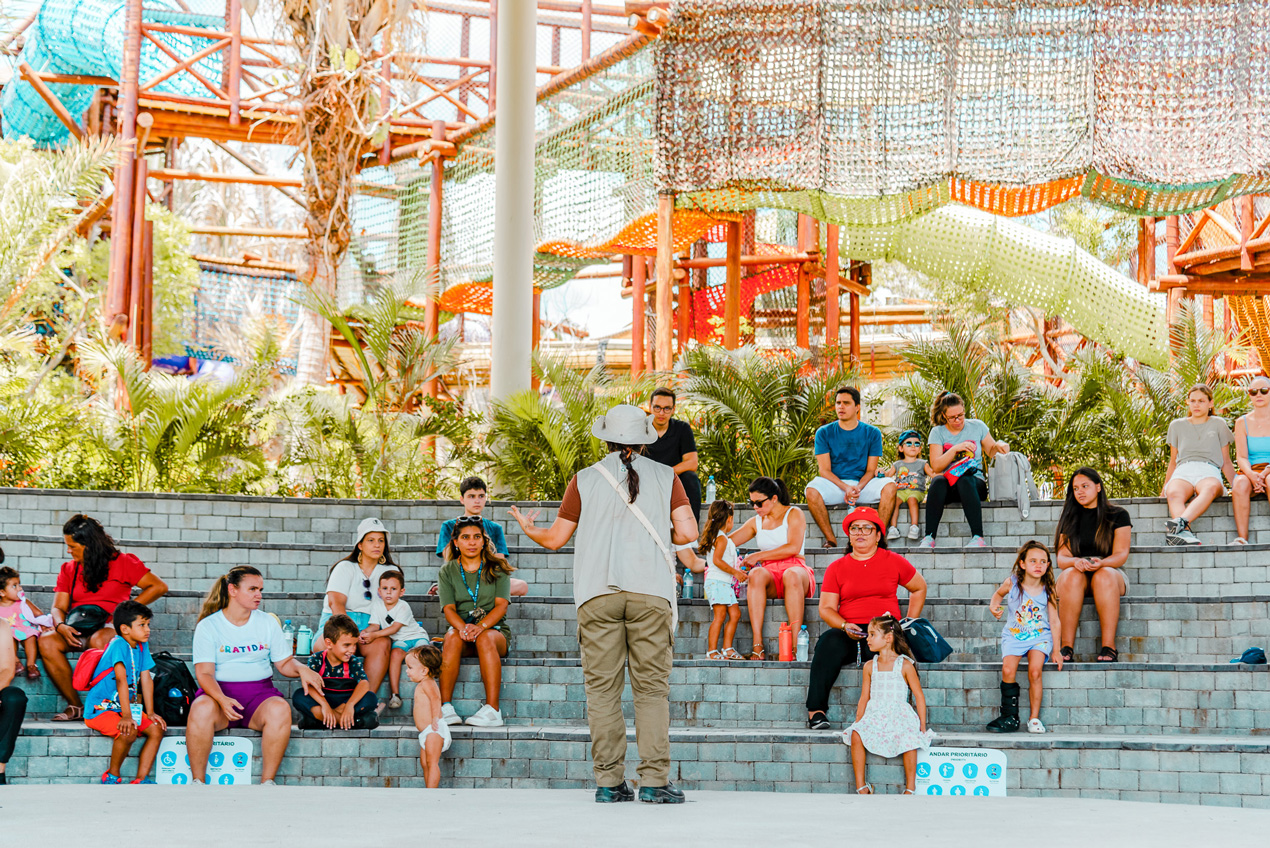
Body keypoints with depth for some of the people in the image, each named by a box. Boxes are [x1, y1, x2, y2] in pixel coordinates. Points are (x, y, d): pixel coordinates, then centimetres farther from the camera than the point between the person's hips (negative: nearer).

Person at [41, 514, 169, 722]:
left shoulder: (122, 562, 2)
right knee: (46, 642, -27)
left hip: (110, 627, -4)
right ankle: (75, 706, -22)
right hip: (77, 629, 4)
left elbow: (159, 587, -2)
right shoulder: (69, 569, 15)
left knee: (98, 640, -40)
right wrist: (61, 626, -14)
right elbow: (58, 607, 10)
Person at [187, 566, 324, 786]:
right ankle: (198, 781, -23)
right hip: (219, 691, -2)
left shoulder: (268, 622, 12)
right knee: (202, 708, -37)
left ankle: (267, 782, -25)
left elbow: (284, 662, 15)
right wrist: (221, 699, -25)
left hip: (259, 691, 2)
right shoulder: (208, 626, 2)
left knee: (280, 708, -32)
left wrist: (301, 669, -10)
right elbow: (204, 673, -6)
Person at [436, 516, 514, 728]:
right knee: (453, 636, -34)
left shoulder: (497, 568, 8)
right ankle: (445, 707, -40)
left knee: (485, 639, -36)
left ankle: (492, 709, -44)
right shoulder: (448, 571, 11)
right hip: (461, 627, 1)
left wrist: (481, 626, -24)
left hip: (494, 629, -1)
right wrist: (463, 628, -24)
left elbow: (501, 605, -4)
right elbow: (448, 609, -2)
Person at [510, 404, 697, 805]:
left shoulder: (584, 479, 9)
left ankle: (608, 781, 0)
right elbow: (688, 532, 0)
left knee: (602, 688, 2)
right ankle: (655, 780, -6)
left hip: (598, 594, 0)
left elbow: (555, 538, 13)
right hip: (650, 592, 0)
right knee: (652, 686, 0)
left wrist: (527, 527, 34)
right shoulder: (665, 476, 9)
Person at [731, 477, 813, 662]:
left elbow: (793, 548, -10)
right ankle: (757, 646, -46)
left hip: (796, 568, -3)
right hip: (771, 573, 3)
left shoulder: (794, 514, 5)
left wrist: (758, 556, -11)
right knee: (756, 574, -34)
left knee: (791, 575, -41)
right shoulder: (756, 522, 21)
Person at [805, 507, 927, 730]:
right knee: (829, 641, -33)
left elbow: (919, 588, 24)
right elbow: (826, 608, 9)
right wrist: (845, 626, -12)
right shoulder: (836, 567, 13)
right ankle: (816, 709, -34)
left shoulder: (893, 561, 12)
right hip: (849, 633, 1)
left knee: (876, 648, -38)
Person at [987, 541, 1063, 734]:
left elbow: (1054, 621, 1)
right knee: (1008, 670, -23)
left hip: (1040, 637, -1)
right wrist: (994, 606, -2)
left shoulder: (1048, 591, -5)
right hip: (1014, 636, 1)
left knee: (1035, 671, -24)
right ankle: (1010, 717, -7)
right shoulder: (1012, 583, -5)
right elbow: (999, 593, 19)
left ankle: (1034, 718, -7)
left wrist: (1057, 650, 0)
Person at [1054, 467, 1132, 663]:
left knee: (1104, 575, -38)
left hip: (1111, 571, -1)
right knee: (1072, 574, -36)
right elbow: (1062, 557, 2)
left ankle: (1108, 647, -42)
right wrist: (1075, 562, -23)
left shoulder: (1118, 515, 6)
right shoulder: (1069, 518, 12)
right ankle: (1066, 647, -40)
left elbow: (1121, 554, -5)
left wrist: (1101, 563, -27)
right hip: (1076, 573, 1)